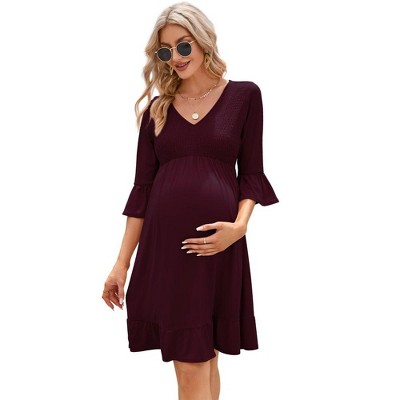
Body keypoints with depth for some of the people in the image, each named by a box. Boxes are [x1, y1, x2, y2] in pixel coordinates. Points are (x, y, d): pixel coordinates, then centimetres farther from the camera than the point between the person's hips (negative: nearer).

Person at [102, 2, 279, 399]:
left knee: (202, 358, 4)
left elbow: (251, 173, 4)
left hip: (216, 242, -2)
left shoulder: (244, 95, 5)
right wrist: (122, 263, 6)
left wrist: (240, 225, -15)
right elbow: (142, 186, 9)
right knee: (192, 363, 6)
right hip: (164, 241, 2)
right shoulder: (157, 108, 10)